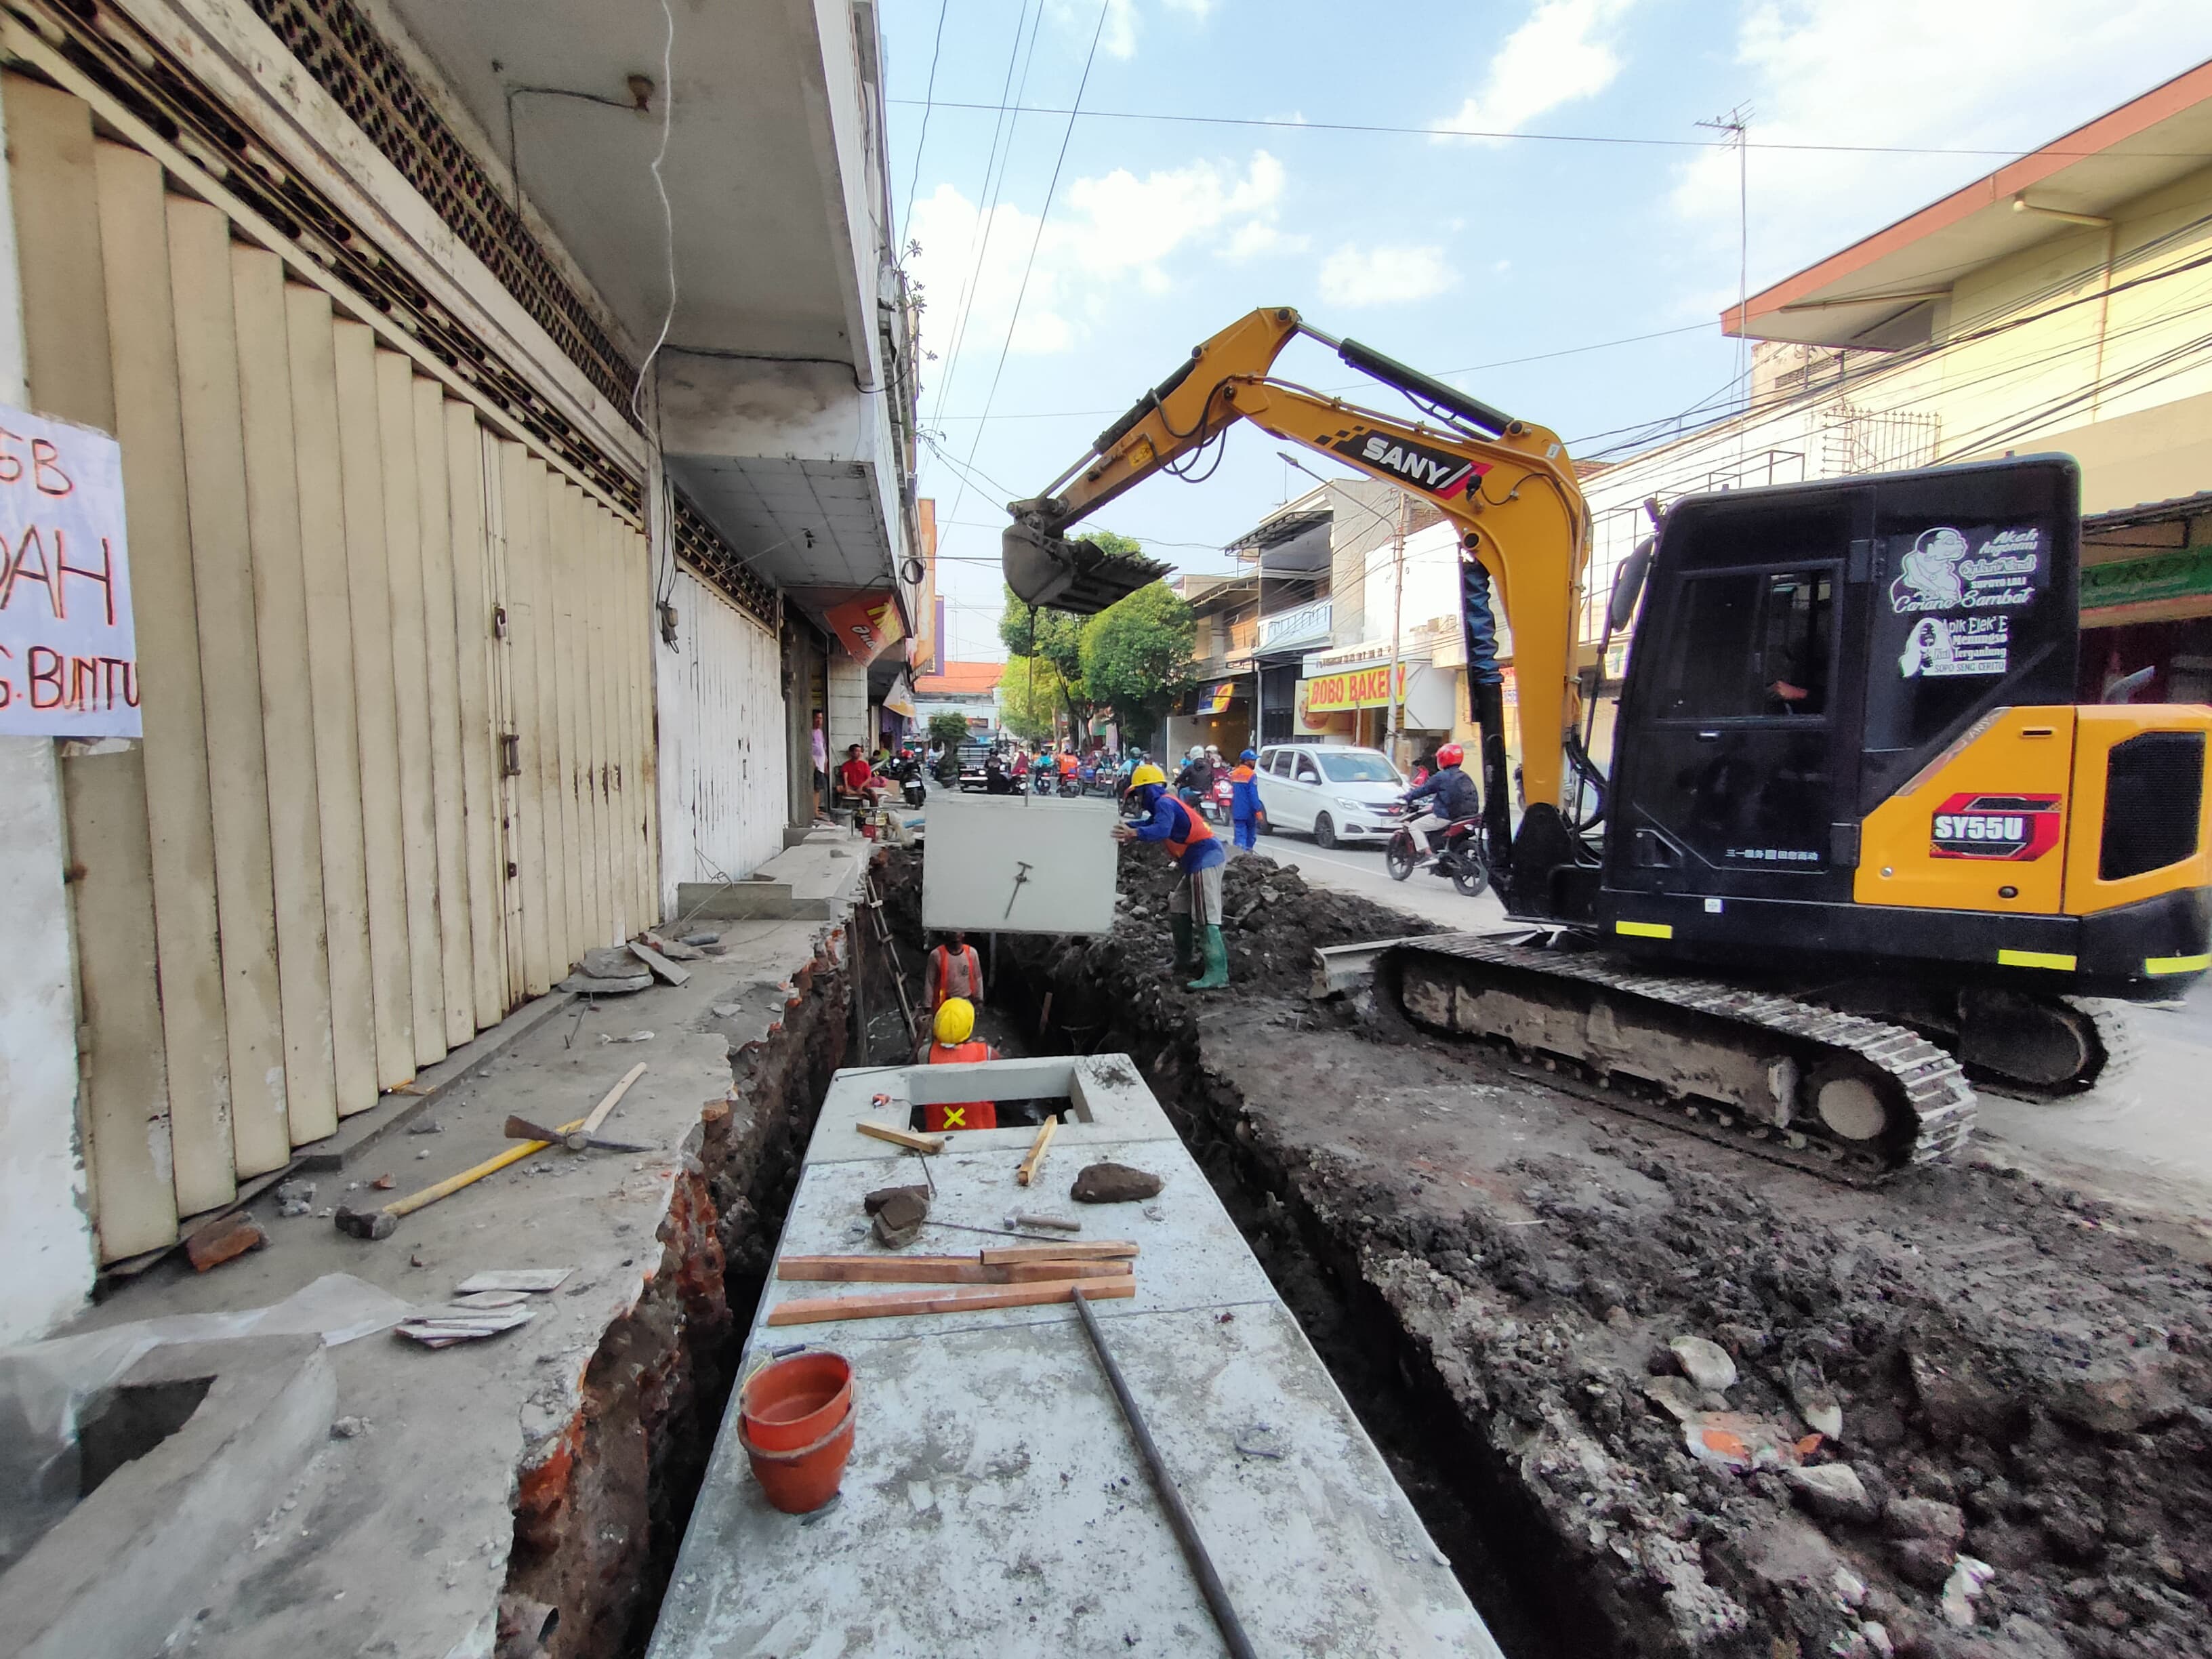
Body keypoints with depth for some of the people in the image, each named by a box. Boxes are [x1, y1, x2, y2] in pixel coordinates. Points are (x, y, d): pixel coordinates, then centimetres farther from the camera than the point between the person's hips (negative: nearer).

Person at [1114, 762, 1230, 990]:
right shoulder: (1164, 803, 20)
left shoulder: (1164, 803, -12)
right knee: (1179, 908, 19)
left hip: (1205, 859, -11)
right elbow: (1150, 824, 25)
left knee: (1206, 916, -15)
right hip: (1199, 860, 11)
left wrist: (1134, 833, -40)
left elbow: (1161, 830, -30)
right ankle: (1184, 958, 29)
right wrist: (1125, 826, 14)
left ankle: (1217, 973, -20)